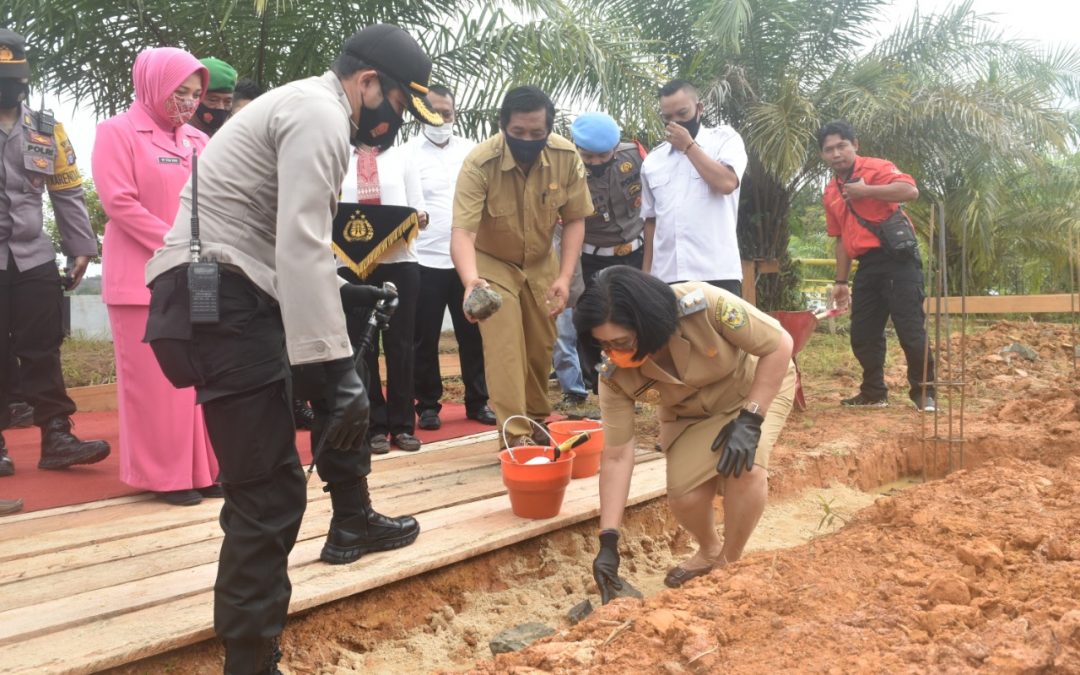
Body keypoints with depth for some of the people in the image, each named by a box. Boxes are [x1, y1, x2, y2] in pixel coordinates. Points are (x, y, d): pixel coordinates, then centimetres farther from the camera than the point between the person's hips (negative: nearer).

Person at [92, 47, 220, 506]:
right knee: (155, 379, -1)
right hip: (145, 277, -5)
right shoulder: (117, 132, -2)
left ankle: (202, 468, 16)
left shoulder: (200, 141, 15)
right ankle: (164, 476, 7)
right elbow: (120, 202, -12)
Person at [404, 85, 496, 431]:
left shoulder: (471, 151, 8)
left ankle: (477, 401, 20)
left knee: (473, 334, 9)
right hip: (425, 260, -3)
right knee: (425, 339, 6)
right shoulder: (407, 153, -2)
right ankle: (428, 405, 17)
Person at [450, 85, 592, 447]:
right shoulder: (479, 163, -32)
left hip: (541, 263, 4)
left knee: (542, 348, 12)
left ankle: (537, 422, 33)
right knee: (505, 348, -13)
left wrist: (564, 277, -22)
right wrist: (471, 281, -56)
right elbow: (462, 231, -38)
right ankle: (516, 436, -6)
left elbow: (574, 220, -12)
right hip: (493, 263, -3)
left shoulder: (567, 157, -21)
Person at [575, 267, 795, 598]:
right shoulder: (615, 375, -27)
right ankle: (710, 552, 23)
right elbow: (616, 456, -22)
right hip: (689, 413, 3)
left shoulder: (705, 306, -40)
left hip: (759, 387, -3)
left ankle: (731, 563, -3)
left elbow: (780, 345, -27)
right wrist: (608, 541, -26)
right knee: (683, 498, -14)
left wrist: (750, 420, -32)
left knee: (745, 467, -30)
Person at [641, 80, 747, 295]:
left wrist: (688, 146, -6)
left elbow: (726, 183, -14)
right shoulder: (652, 160, 15)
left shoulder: (725, 138, 5)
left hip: (717, 273, -4)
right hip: (666, 276, 4)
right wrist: (645, 272, 14)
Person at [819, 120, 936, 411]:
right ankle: (873, 392, 22)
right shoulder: (830, 193, 14)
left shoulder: (875, 168, -5)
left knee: (911, 329, -6)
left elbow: (911, 191, -23)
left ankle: (924, 392, 6)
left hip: (897, 258, -7)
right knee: (862, 334, 9)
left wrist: (866, 190, -22)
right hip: (867, 266, 7)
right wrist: (841, 281, 17)